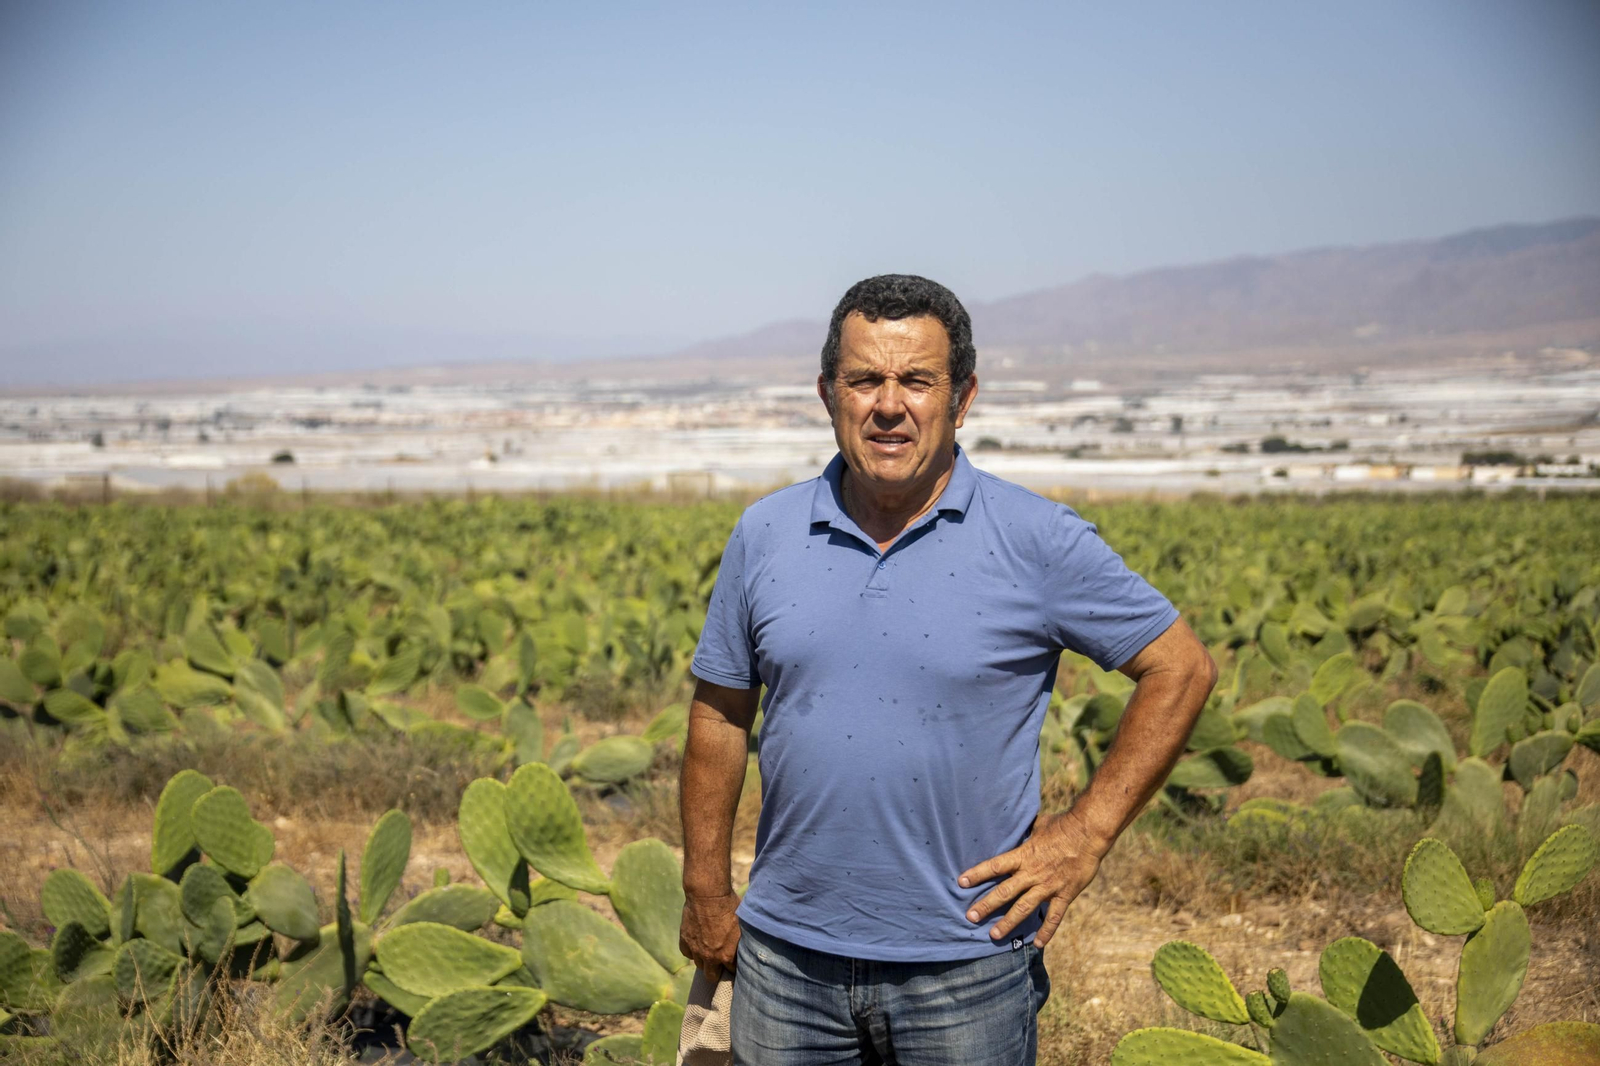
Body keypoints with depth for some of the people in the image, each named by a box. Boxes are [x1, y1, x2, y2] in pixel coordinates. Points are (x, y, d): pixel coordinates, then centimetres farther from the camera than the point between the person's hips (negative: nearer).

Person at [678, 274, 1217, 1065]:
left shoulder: (1038, 542, -7)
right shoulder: (765, 535, 2)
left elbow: (1182, 670, -1)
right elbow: (720, 715, 9)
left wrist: (1085, 835, -6)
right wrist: (705, 894, 9)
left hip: (966, 966, -2)